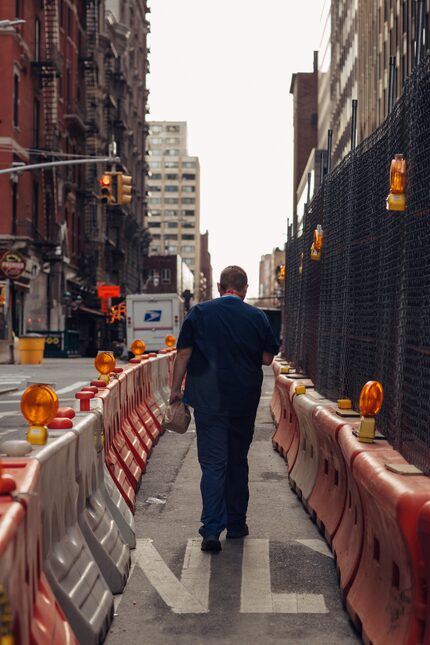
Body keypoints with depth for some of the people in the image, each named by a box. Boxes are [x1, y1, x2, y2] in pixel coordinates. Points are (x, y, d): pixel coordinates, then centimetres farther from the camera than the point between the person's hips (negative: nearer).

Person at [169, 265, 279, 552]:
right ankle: (236, 524, 24)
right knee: (238, 461, 16)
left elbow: (183, 355, -2)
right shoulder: (257, 317, 0)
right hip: (245, 401, 2)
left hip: (209, 400, -1)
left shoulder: (199, 313, -1)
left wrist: (176, 389, 6)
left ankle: (212, 531, -13)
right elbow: (267, 358, 3)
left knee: (213, 464, -3)